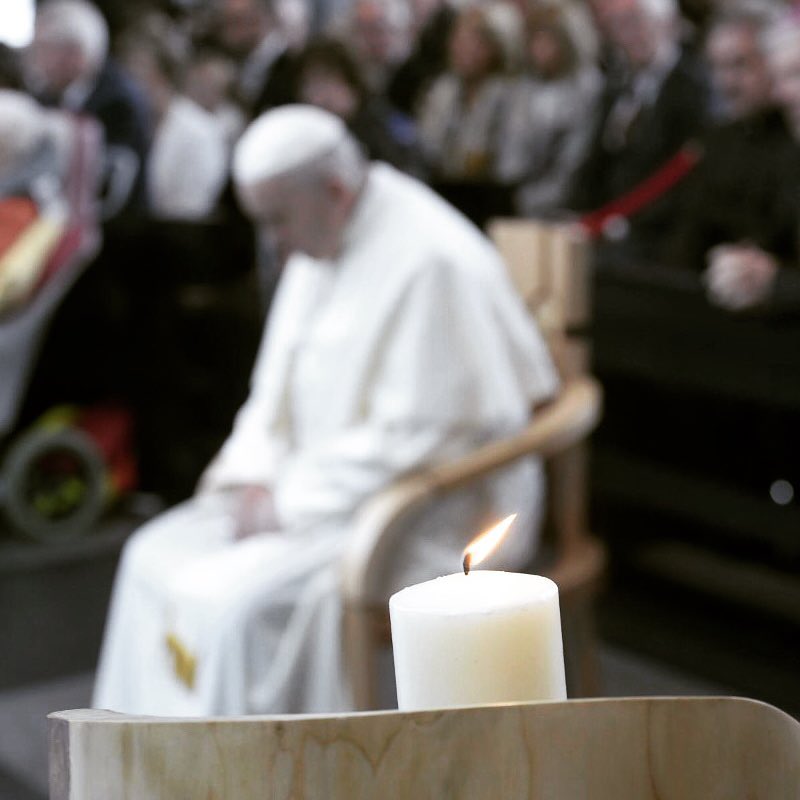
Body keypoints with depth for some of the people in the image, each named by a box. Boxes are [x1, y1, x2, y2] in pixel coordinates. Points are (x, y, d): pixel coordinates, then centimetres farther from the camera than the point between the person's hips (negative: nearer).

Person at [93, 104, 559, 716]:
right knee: (156, 557, -1)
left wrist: (289, 502, -19)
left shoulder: (431, 263, -22)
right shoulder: (318, 247, 8)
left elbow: (414, 439, -23)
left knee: (236, 599, -26)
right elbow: (280, 385, 17)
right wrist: (256, 476, -1)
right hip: (318, 489, 9)